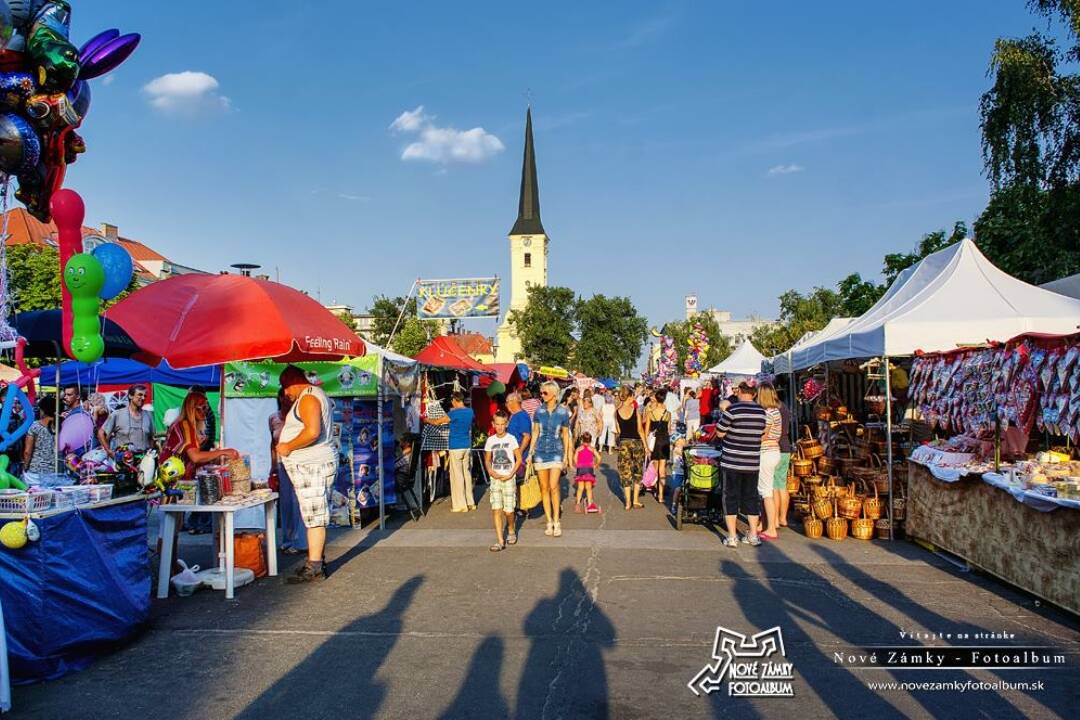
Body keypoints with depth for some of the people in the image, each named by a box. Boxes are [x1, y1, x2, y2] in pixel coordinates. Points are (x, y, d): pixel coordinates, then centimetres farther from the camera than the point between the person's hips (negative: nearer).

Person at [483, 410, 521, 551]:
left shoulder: (511, 439, -4)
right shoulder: (490, 440, 5)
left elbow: (519, 459, -2)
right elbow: (487, 460, 14)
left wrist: (511, 474, -11)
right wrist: (490, 471, -5)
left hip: (508, 479, -2)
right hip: (495, 478, 3)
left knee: (508, 510, 0)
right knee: (496, 509, -6)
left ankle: (511, 531, 31)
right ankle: (500, 541, -4)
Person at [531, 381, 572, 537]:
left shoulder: (563, 412, -2)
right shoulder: (539, 411, 2)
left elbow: (565, 434, 5)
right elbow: (535, 432, 9)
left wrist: (566, 455, 5)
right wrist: (531, 452, 6)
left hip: (556, 452, -2)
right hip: (540, 452, 2)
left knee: (553, 487, -13)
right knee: (544, 488, 5)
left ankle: (556, 522, 0)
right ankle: (549, 522, 14)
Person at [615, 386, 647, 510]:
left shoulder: (617, 412, 0)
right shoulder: (636, 410, -7)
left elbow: (618, 431, 2)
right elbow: (640, 430, -6)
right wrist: (646, 445, -1)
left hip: (623, 442, 2)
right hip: (636, 441, -2)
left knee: (625, 472, 6)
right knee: (638, 472, 12)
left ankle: (628, 502, 6)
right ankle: (635, 500, 9)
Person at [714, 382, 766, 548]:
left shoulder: (732, 409, -14)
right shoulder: (761, 411, 1)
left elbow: (720, 433, -8)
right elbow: (762, 433, 11)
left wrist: (722, 414, 6)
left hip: (731, 462, -4)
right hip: (752, 462, 4)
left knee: (731, 497, 5)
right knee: (751, 497, 14)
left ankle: (732, 537, 5)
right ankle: (753, 535, 18)